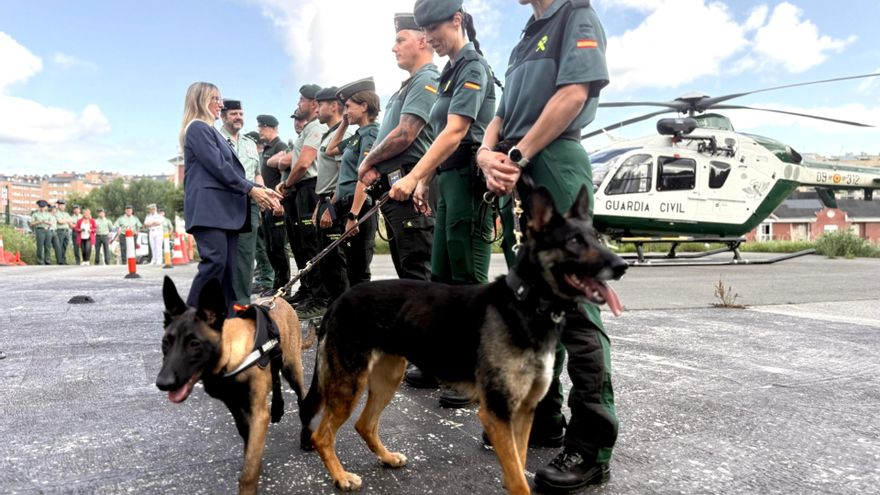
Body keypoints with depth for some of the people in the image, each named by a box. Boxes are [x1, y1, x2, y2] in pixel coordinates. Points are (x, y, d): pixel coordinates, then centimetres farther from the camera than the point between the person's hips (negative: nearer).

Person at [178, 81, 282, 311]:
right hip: (208, 207, -10)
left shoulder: (210, 130, 28)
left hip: (226, 208, 10)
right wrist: (251, 189, -9)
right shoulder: (197, 128, -1)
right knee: (215, 261, -19)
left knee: (228, 266, 3)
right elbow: (218, 166, -12)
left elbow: (232, 170, 24)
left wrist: (259, 190, 13)